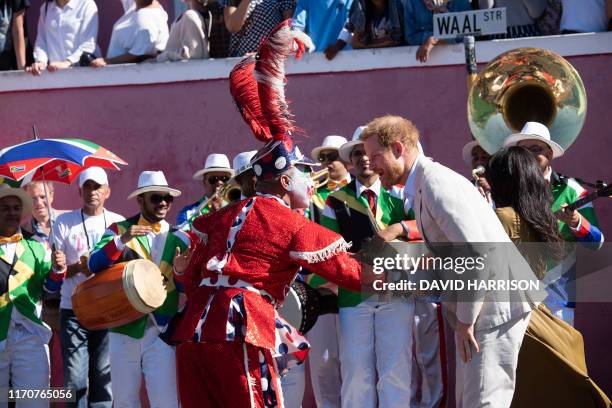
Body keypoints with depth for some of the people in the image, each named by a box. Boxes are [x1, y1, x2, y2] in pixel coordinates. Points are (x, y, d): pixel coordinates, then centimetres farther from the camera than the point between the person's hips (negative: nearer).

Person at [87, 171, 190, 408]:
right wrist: (122, 240, -21)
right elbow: (94, 264, -8)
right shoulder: (119, 230, 6)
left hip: (162, 331, -1)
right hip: (124, 329, 1)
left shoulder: (179, 239, 8)